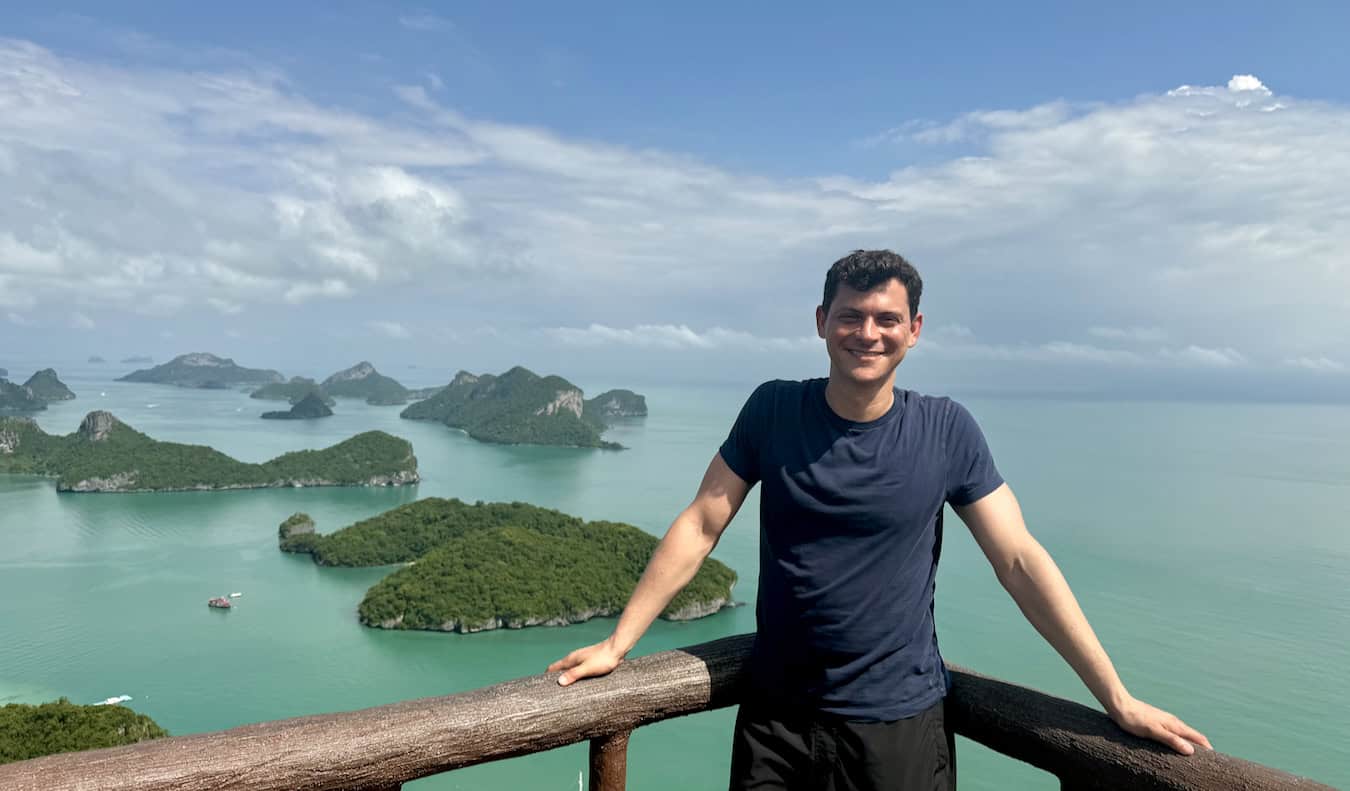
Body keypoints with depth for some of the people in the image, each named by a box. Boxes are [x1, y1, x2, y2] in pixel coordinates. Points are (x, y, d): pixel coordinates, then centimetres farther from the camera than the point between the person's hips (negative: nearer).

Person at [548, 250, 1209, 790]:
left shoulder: (947, 431, -8)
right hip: (775, 717, 1)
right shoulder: (774, 411, -7)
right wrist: (616, 644, -5)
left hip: (900, 722, 0)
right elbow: (699, 528, -4)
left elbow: (1020, 561, -5)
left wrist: (1120, 701, -6)